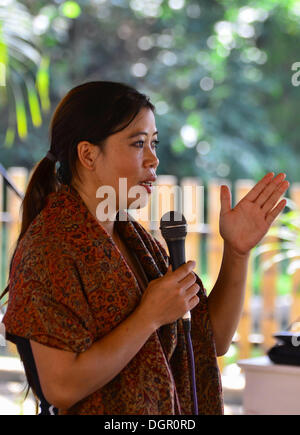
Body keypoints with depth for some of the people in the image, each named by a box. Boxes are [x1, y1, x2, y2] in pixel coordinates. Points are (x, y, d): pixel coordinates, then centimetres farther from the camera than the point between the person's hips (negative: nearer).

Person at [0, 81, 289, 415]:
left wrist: (237, 251, -7)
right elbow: (61, 387, -25)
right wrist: (150, 316, -21)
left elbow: (214, 340, 4)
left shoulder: (134, 237, 3)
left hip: (164, 413, 7)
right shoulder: (49, 248, -19)